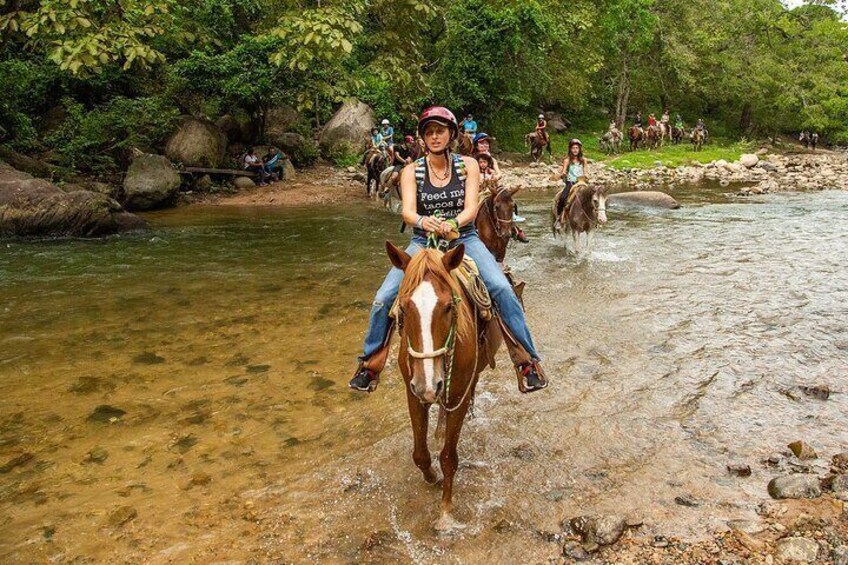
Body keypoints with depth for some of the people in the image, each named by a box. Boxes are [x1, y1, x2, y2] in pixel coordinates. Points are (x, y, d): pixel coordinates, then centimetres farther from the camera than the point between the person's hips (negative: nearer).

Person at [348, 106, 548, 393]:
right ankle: (372, 362, 8)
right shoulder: (412, 171, 1)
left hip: (464, 239, -1)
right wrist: (423, 221, -37)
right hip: (423, 242, 1)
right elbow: (408, 212, -13)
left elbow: (471, 208, -10)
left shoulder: (468, 165, 1)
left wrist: (453, 223, -33)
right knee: (383, 299, -15)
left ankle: (527, 358, -8)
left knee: (502, 289, -23)